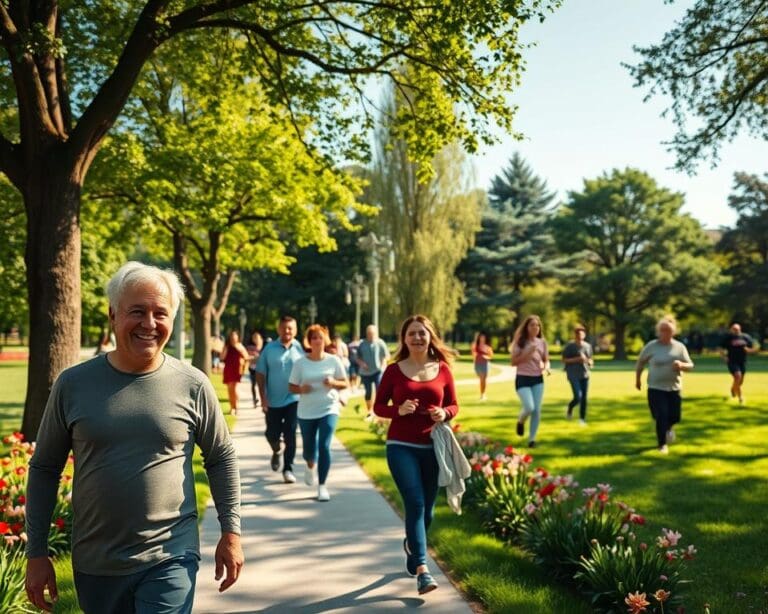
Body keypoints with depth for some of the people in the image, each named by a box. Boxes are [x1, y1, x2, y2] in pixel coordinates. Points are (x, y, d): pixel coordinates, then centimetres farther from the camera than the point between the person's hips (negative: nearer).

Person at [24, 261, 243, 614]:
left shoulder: (192, 385, -5)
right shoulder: (73, 384, -3)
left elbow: (221, 458, 4)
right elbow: (44, 468, 4)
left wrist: (231, 533, 2)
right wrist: (37, 553, 3)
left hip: (170, 559, -2)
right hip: (94, 564, 2)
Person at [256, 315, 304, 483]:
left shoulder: (300, 349, -3)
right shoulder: (269, 348, -1)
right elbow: (260, 374, 0)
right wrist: (263, 398, -5)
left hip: (294, 399, -1)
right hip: (273, 400, 1)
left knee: (290, 435, -1)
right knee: (272, 434, 10)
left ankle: (288, 469, 9)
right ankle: (276, 452, 42)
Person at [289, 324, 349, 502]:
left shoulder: (333, 361, -2)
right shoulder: (300, 363, -2)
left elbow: (345, 383, 3)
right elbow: (292, 387, 3)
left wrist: (334, 383, -17)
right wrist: (301, 389, -18)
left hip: (329, 409, -1)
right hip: (306, 412, 1)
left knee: (324, 446, -14)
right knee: (309, 448, 13)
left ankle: (322, 485, -1)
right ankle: (311, 466, 49)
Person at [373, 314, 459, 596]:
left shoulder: (442, 369, 3)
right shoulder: (394, 370, -2)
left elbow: (454, 405, 10)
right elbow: (378, 406, 2)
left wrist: (444, 413, -13)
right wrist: (399, 409, -18)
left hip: (433, 447, 3)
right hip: (401, 446, -3)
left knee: (427, 509, 14)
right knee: (415, 503, -14)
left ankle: (412, 545, 43)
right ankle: (422, 570, -12)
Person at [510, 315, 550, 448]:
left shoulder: (542, 342, 5)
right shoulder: (519, 342, -6)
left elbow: (546, 360, 11)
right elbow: (513, 361, -10)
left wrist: (546, 367, -12)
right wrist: (528, 353, -20)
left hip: (538, 379, 4)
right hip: (523, 379, -4)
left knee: (537, 410, -1)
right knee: (529, 408, -16)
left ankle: (532, 439, 12)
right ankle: (520, 421, 19)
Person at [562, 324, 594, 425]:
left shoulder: (588, 346, 10)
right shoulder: (569, 346, -5)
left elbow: (590, 360, 21)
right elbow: (564, 360, -6)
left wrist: (590, 363, -3)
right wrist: (577, 359, -16)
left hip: (585, 375, 5)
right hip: (573, 375, -5)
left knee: (584, 398, 2)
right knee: (578, 397, -13)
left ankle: (582, 419, 14)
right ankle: (570, 408, 19)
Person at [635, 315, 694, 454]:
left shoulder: (680, 347, 1)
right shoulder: (651, 346, -5)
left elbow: (690, 366, 2)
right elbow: (640, 362, 7)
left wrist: (682, 365, -20)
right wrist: (637, 379, 11)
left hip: (674, 388, 3)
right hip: (656, 388, -3)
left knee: (674, 417, 6)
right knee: (661, 417, -8)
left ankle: (669, 427, 44)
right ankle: (662, 444, 10)